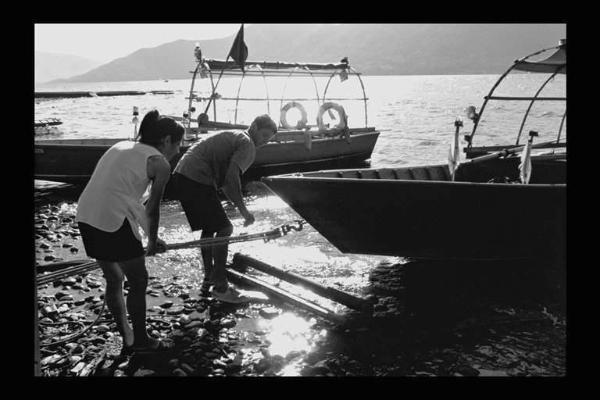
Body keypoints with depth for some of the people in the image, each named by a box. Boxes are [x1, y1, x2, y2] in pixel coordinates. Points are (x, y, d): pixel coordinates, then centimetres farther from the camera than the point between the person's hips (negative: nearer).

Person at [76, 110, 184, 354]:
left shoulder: (122, 146, 21)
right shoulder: (160, 163, -1)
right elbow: (153, 209, 2)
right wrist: (153, 242, 19)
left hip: (86, 217, 8)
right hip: (114, 221, -8)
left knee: (114, 279, 21)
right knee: (138, 281, 10)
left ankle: (127, 339, 33)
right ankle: (140, 341, 24)